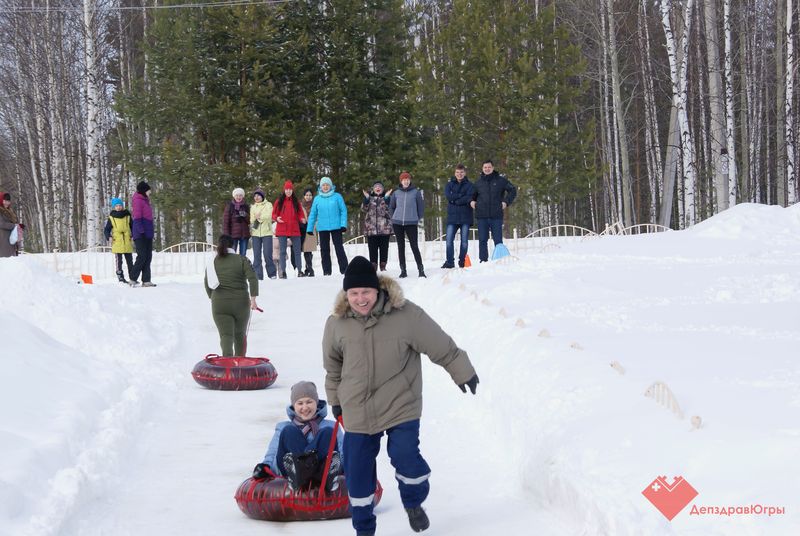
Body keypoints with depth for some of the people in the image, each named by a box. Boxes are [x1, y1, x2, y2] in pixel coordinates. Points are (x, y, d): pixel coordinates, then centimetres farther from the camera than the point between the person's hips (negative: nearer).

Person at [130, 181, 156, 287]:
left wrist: (152, 231, 21)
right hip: (141, 234, -10)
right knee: (142, 256, -11)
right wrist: (141, 231, -22)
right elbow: (137, 217, -16)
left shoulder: (144, 201, 20)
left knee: (148, 257, 6)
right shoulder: (138, 200, -8)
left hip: (147, 234, 10)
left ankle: (146, 280, 6)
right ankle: (132, 279, -5)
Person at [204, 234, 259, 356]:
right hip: (241, 303, 0)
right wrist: (253, 299, -13)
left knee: (226, 335, -4)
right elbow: (252, 278, -12)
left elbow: (207, 284, 11)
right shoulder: (242, 260, -1)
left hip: (219, 305, 0)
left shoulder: (212, 264, 6)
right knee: (240, 335, 19)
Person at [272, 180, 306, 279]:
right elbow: (273, 214, 6)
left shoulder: (296, 201, 8)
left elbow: (300, 213, 10)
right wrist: (276, 218, -15)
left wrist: (302, 219, -11)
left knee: (297, 251, 3)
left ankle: (299, 271, 8)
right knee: (283, 251, 1)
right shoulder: (279, 201, 4)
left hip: (294, 230, 1)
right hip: (282, 230, -1)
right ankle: (283, 272, 3)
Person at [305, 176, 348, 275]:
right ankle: (326, 271, 12)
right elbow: (313, 214, 9)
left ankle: (344, 269, 0)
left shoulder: (337, 196, 0)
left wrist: (343, 224, -11)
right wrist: (310, 228, 5)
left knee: (339, 248, -3)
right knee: (324, 250, 6)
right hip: (322, 228, 3)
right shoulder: (317, 199, 7)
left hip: (336, 227, -3)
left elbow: (343, 211, -2)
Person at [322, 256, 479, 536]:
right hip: (357, 410, 3)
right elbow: (333, 365, 12)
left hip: (400, 405, -3)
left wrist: (462, 372, 4)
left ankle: (414, 503, 21)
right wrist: (335, 399, 20)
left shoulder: (406, 315, -14)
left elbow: (441, 347, -3)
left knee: (405, 456, -13)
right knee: (357, 470, 6)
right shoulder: (337, 323, -6)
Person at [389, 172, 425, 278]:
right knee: (401, 246, 5)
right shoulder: (396, 193, 6)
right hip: (397, 223, 3)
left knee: (414, 246, -7)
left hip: (411, 223, -3)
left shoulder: (416, 192, 1)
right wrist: (395, 217, 12)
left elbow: (421, 206, 6)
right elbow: (391, 207, 18)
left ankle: (421, 270, -4)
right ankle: (403, 270, 10)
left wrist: (417, 218, 5)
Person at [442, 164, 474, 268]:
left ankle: (462, 261, 12)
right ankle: (450, 262, 0)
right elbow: (448, 195, -7)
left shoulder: (469, 185, 5)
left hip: (465, 217, -1)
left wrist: (455, 200, -13)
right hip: (452, 216, 1)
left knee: (464, 240, 3)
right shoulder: (450, 184, 10)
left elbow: (470, 198, -11)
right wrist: (462, 195, -12)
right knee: (449, 240, -6)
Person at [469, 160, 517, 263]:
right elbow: (472, 195, 27)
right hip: (482, 216, 2)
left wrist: (506, 202, -1)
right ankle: (483, 261, 4)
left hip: (496, 216, -2)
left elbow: (513, 190, 11)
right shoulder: (479, 182, 12)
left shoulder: (500, 180, 5)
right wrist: (471, 201, 6)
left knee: (498, 239, 0)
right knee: (482, 240, 1)